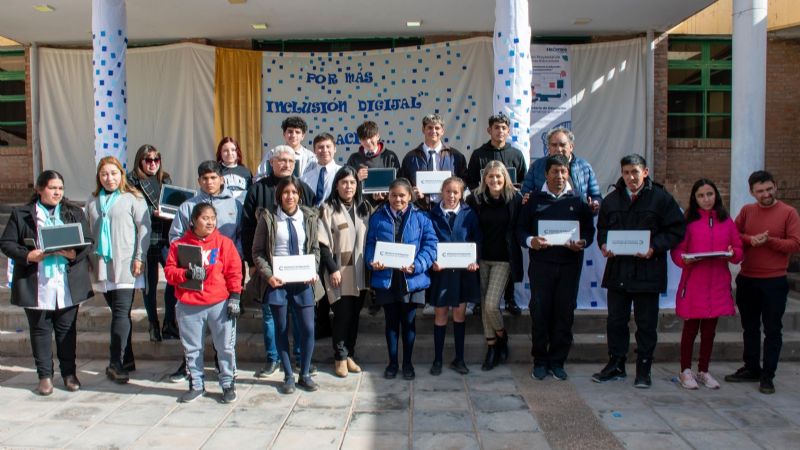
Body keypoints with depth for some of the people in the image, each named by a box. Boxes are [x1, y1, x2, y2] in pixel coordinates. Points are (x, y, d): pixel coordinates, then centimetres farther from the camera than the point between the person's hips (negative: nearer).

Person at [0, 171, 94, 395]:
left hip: (67, 284, 1)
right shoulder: (21, 214, 4)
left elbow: (88, 241, 4)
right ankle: (45, 376, 19)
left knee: (66, 329, 8)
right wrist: (28, 255, -15)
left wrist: (74, 253, -16)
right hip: (36, 286, -1)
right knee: (40, 330, 8)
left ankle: (69, 373, 20)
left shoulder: (75, 212, 8)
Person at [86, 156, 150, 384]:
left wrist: (139, 258, -11)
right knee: (118, 313, 11)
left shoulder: (133, 198, -1)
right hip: (102, 266, 5)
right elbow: (88, 230, 19)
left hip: (125, 265, -5)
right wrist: (88, 258, 10)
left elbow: (144, 228, -5)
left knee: (121, 312, -10)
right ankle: (127, 360, 19)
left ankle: (115, 363, -7)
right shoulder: (93, 201, 15)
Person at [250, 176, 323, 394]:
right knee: (281, 329, 8)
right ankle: (288, 376, 22)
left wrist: (313, 272, -5)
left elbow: (315, 248, 10)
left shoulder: (309, 217, 3)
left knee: (308, 329, 0)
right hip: (276, 280, -1)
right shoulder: (268, 218, -2)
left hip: (302, 280, 2)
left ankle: (305, 374, 19)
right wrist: (268, 275, -13)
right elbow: (258, 252, 0)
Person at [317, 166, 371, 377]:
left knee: (354, 314, 9)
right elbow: (322, 242, -8)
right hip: (339, 272, -4)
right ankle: (340, 357, 9)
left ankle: (350, 354, 20)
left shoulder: (364, 208, 11)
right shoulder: (328, 208, -4)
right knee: (342, 314, -4)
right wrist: (332, 269, -13)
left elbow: (369, 238, 13)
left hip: (359, 272, 4)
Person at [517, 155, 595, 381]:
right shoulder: (535, 200, 7)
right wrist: (530, 241, -14)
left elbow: (589, 230, 10)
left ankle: (557, 362, 17)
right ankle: (540, 361, 14)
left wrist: (582, 243, -10)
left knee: (565, 312, 4)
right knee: (540, 312, 0)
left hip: (569, 264, 1)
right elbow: (521, 228, 6)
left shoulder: (578, 201, 8)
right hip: (541, 263, -1)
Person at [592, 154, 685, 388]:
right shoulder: (611, 200, 9)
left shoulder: (661, 198, -3)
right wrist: (604, 245, -3)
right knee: (615, 321, 11)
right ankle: (616, 364, 24)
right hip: (617, 270, 4)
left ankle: (644, 369, 19)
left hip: (647, 271, -3)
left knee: (646, 324, 6)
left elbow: (677, 230, -4)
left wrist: (654, 248, -18)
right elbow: (601, 229, 18)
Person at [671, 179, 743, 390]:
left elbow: (739, 250, 10)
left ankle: (703, 371, 25)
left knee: (709, 329, 11)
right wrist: (684, 259, -21)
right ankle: (686, 371, 16)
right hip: (693, 283, -3)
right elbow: (676, 249, -1)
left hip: (718, 284, 3)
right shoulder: (688, 221, 0)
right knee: (691, 328, 4)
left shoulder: (726, 221, 9)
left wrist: (732, 253, -11)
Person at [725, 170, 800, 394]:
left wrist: (769, 240, -20)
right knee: (749, 328, 14)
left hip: (774, 282, -4)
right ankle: (751, 368, 28)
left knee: (772, 330, 3)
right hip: (746, 280, 4)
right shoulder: (746, 210, 7)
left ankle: (767, 376, 12)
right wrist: (750, 240, -14)